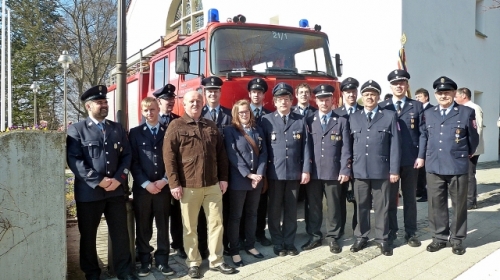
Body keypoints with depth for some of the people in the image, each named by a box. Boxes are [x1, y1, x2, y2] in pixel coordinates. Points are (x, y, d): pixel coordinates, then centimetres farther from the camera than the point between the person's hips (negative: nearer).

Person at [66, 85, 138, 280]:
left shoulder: (118, 129, 11)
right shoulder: (76, 130, -2)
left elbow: (127, 156, 7)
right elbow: (74, 160, -11)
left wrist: (118, 179, -8)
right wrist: (98, 181, -15)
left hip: (116, 190, 3)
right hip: (88, 192, -3)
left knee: (121, 233, 8)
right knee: (88, 235, 10)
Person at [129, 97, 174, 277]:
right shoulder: (135, 133, 4)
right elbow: (133, 161, -1)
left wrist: (165, 180, -7)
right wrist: (145, 183, -10)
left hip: (163, 186, 0)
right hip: (142, 187, 0)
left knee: (163, 225, 7)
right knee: (143, 226, 7)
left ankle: (162, 260, 18)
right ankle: (145, 260, 20)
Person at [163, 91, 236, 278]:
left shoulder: (211, 126, 11)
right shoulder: (176, 126, -2)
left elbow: (221, 153, 13)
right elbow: (169, 156, -7)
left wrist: (223, 178, 7)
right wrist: (174, 183, -12)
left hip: (213, 185, 4)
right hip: (188, 186, -4)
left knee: (216, 223, 9)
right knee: (190, 227, 8)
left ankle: (216, 260, 22)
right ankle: (193, 262, 23)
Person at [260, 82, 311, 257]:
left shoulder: (300, 121, 8)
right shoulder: (266, 120, 2)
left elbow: (305, 147, 4)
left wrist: (306, 170, -2)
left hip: (294, 173, 2)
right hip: (274, 173, -1)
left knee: (291, 210, 9)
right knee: (274, 210, 5)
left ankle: (289, 242, 21)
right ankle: (278, 244, 18)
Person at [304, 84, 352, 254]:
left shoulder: (342, 121, 7)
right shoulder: (308, 121, 8)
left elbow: (346, 148, 1)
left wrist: (345, 170, -8)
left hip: (334, 172, -1)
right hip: (312, 172, 1)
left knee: (333, 206, 6)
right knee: (312, 206, 7)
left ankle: (332, 238, 18)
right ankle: (314, 237, 19)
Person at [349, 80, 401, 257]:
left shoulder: (390, 116, 3)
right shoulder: (353, 118, 11)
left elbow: (395, 145, -1)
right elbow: (349, 144, 10)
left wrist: (394, 170, -6)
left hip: (382, 169, -2)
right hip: (359, 169, 2)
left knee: (381, 206, 5)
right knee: (361, 206, 9)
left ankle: (382, 239, 17)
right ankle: (361, 237, 21)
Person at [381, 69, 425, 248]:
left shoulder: (417, 106, 7)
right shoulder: (382, 107, 6)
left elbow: (423, 133, 2)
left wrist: (421, 156, -7)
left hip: (411, 160, 1)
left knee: (410, 198, 9)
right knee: (390, 198, 6)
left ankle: (411, 233, 18)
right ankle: (391, 232, 16)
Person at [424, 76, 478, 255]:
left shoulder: (467, 112, -1)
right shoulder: (428, 114, 9)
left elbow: (473, 139, 7)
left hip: (458, 167, -3)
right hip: (434, 167, 3)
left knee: (459, 205, 8)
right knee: (436, 204, 8)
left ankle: (457, 239, 20)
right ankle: (440, 237, 21)